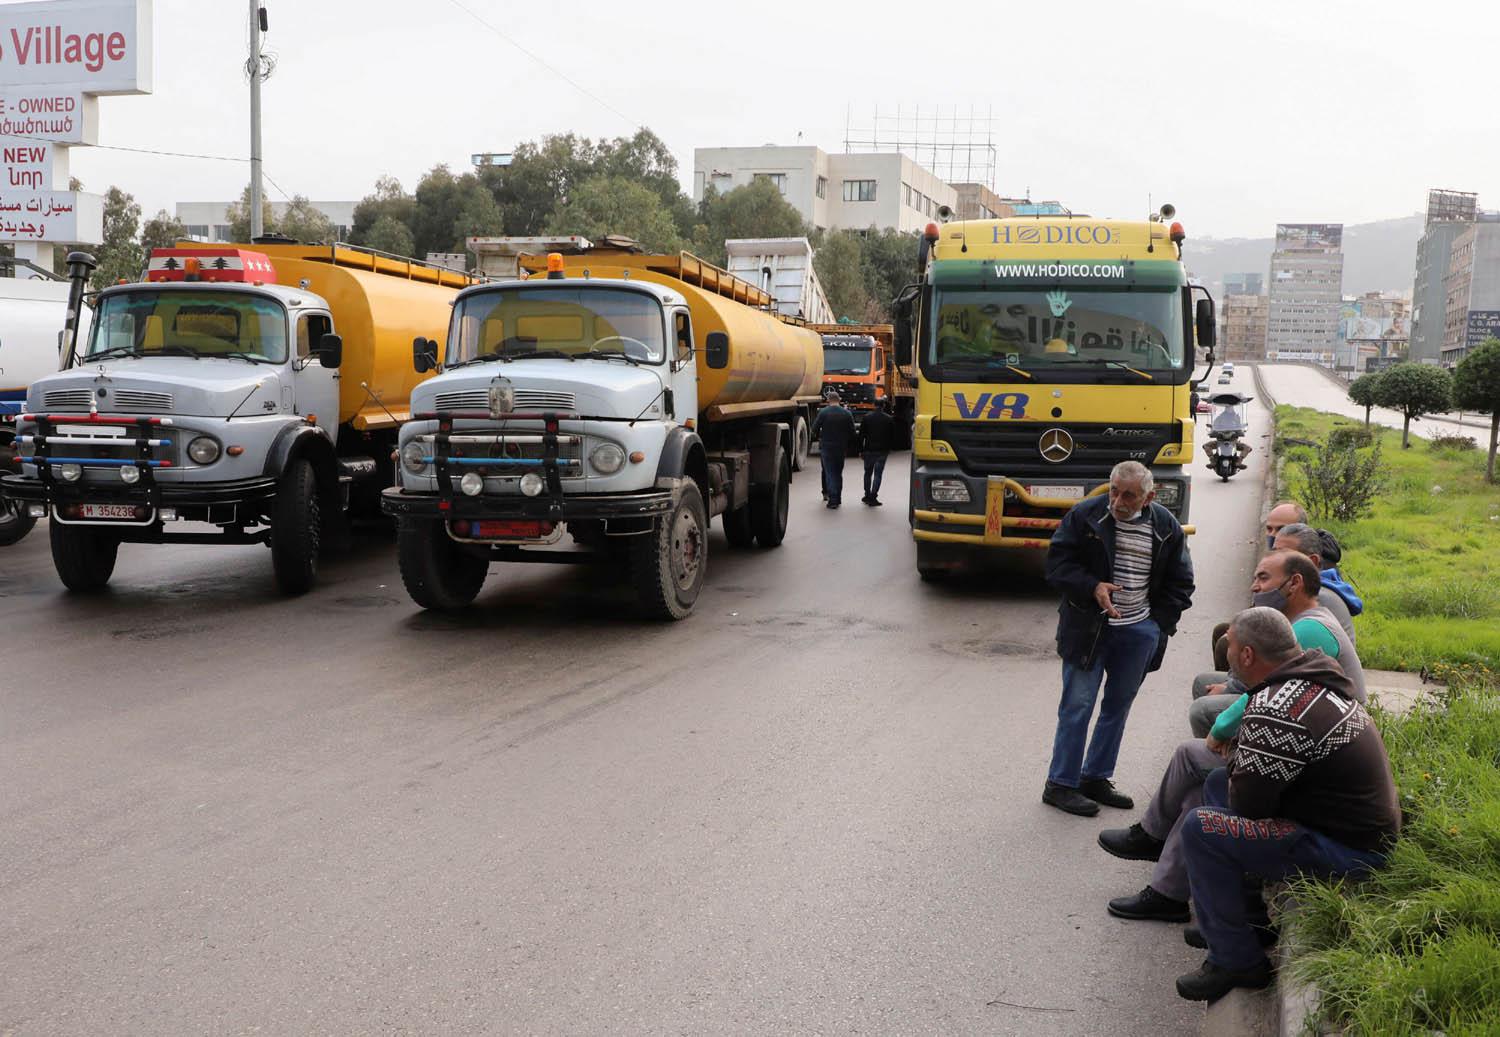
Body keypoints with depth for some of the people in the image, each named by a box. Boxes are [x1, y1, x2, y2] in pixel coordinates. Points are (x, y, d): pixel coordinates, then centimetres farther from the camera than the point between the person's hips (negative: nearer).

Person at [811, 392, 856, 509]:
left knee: (829, 472, 0)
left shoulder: (823, 412, -8)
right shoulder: (847, 414, 0)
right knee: (838, 473, 15)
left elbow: (815, 428, -6)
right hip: (841, 447, 3)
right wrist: (847, 444, 14)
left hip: (826, 447, -3)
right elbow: (852, 432, 1)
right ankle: (837, 497, 18)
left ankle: (832, 499, -9)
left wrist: (818, 437, 13)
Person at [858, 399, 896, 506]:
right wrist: (888, 448, 15)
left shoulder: (866, 418, -3)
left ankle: (867, 495, 21)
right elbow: (893, 436, 3)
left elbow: (861, 435, -2)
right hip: (883, 451, -1)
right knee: (878, 474, 2)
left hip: (869, 450, 1)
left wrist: (861, 450, 4)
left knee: (868, 473, 16)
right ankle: (873, 497, -4)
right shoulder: (889, 419, -2)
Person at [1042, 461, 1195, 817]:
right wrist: (1092, 587, -21)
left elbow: (1180, 582, 12)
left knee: (1118, 707, 11)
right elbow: (1057, 563, -6)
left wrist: (1159, 623, 2)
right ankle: (1060, 784, 4)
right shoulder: (1084, 516, -7)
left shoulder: (1166, 527, 2)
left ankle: (1096, 778, 23)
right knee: (1077, 705, -4)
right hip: (1088, 626, -4)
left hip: (1139, 632, 4)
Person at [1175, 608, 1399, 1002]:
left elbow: (1247, 804, -19)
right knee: (1217, 783, 19)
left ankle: (1236, 961, -5)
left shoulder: (1274, 711, -27)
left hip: (1348, 851, -10)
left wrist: (1235, 764, -1)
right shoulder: (1313, 680, 5)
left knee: (1201, 828, -19)